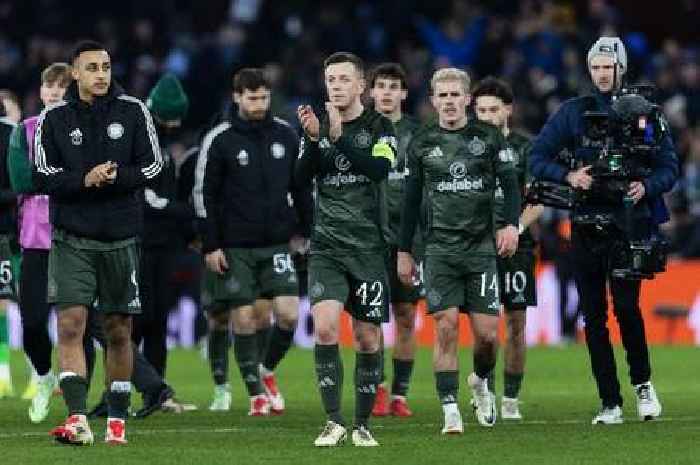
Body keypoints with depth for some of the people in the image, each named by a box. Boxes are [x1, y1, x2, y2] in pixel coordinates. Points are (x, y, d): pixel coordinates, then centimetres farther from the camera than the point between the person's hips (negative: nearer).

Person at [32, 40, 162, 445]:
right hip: (72, 238, -1)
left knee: (119, 331, 7)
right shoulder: (54, 118, 1)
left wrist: (115, 177, -16)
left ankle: (118, 419, 18)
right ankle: (78, 419, -19)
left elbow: (152, 166, 2)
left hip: (121, 239, 1)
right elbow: (44, 177, -1)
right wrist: (84, 180, -18)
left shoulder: (133, 111, 2)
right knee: (70, 323, -14)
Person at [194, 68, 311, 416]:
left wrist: (303, 230, 12)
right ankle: (256, 393, 8)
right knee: (242, 319, -3)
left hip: (277, 244, 3)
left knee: (289, 313, -9)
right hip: (234, 247, -2)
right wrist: (211, 246, -7)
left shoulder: (285, 135, 5)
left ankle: (266, 371, 15)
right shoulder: (219, 139, -4)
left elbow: (301, 187, 15)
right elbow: (203, 194, -3)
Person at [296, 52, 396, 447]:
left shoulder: (379, 127, 0)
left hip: (368, 248, -1)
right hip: (327, 247, 1)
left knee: (367, 338, 3)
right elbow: (301, 178, -3)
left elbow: (380, 168, -18)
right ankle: (334, 422, -12)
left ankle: (363, 424, 17)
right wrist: (313, 139, -18)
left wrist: (340, 138, -26)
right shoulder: (317, 125, 8)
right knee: (325, 327, -18)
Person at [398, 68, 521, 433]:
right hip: (440, 248, 0)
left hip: (482, 246, 0)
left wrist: (511, 224, -11)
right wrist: (404, 251, 12)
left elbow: (510, 185, 6)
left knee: (487, 333, -4)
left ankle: (479, 381, 28)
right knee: (446, 328, -10)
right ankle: (450, 411, -6)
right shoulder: (422, 143, 8)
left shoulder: (489, 137, 6)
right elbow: (411, 201, 13)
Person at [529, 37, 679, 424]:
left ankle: (642, 382, 10)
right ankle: (610, 403, 10)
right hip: (586, 228, 2)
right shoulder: (573, 112, 7)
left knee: (626, 306, -14)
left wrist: (647, 187, -15)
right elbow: (537, 159, 5)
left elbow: (669, 167, 5)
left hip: (628, 223, -2)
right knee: (594, 317, 3)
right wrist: (569, 176, -12)